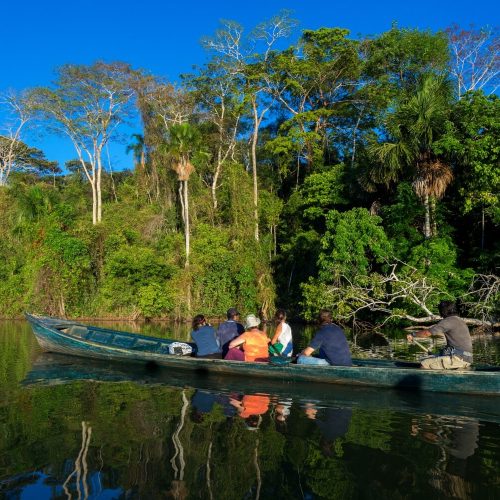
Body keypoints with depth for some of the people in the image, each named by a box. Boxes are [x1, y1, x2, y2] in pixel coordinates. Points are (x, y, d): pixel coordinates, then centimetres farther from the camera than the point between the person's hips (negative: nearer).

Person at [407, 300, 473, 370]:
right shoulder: (461, 321, 18)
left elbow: (427, 333, -8)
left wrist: (413, 334, 8)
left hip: (458, 358, -9)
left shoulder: (449, 321, -9)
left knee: (424, 364, -12)